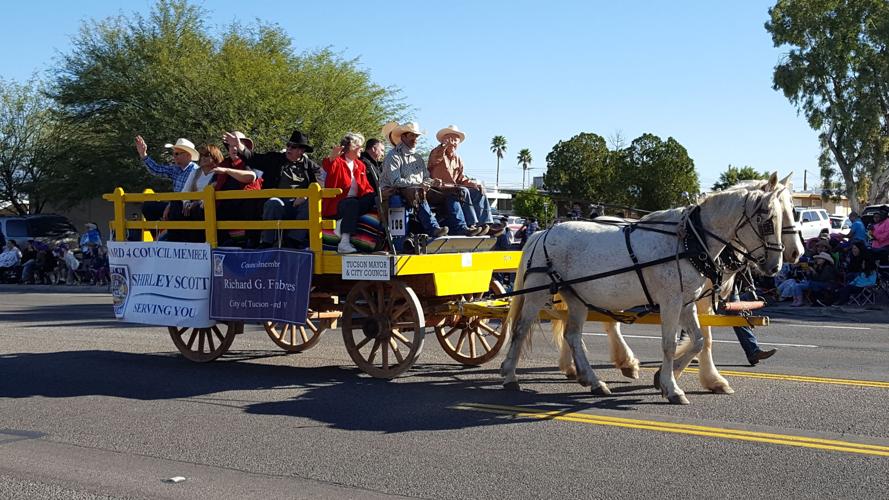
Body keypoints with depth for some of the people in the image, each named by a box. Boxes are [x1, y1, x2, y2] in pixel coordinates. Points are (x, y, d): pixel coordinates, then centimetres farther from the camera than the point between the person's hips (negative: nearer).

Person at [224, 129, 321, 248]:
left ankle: (293, 240, -27)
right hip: (278, 200, 0)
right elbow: (254, 159, 9)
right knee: (274, 203, -34)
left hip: (299, 203, 0)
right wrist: (239, 146, -9)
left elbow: (318, 185, 2)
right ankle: (267, 242, -25)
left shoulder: (311, 166, 16)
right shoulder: (274, 158, 19)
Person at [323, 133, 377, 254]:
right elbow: (328, 168, -23)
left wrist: (373, 195, -4)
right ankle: (344, 243, -43)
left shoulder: (360, 165, 23)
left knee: (373, 200, -18)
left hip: (354, 201, 6)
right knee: (352, 204, -37)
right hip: (336, 204, -6)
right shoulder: (338, 162, 2)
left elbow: (365, 186, 19)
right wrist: (331, 159, -48)